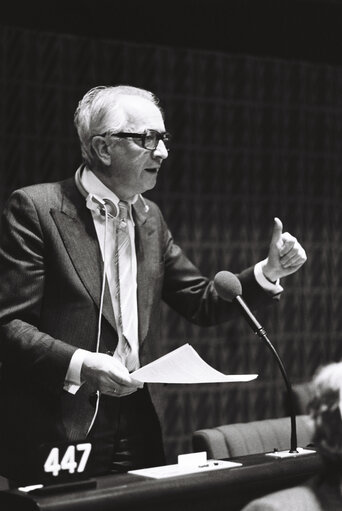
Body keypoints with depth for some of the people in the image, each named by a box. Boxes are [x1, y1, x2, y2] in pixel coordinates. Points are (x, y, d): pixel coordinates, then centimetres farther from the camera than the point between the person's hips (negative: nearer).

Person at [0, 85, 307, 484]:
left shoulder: (150, 218, 14)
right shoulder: (35, 208, -8)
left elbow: (201, 304, 16)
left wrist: (269, 271, 2)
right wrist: (80, 365, -26)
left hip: (138, 431, 6)